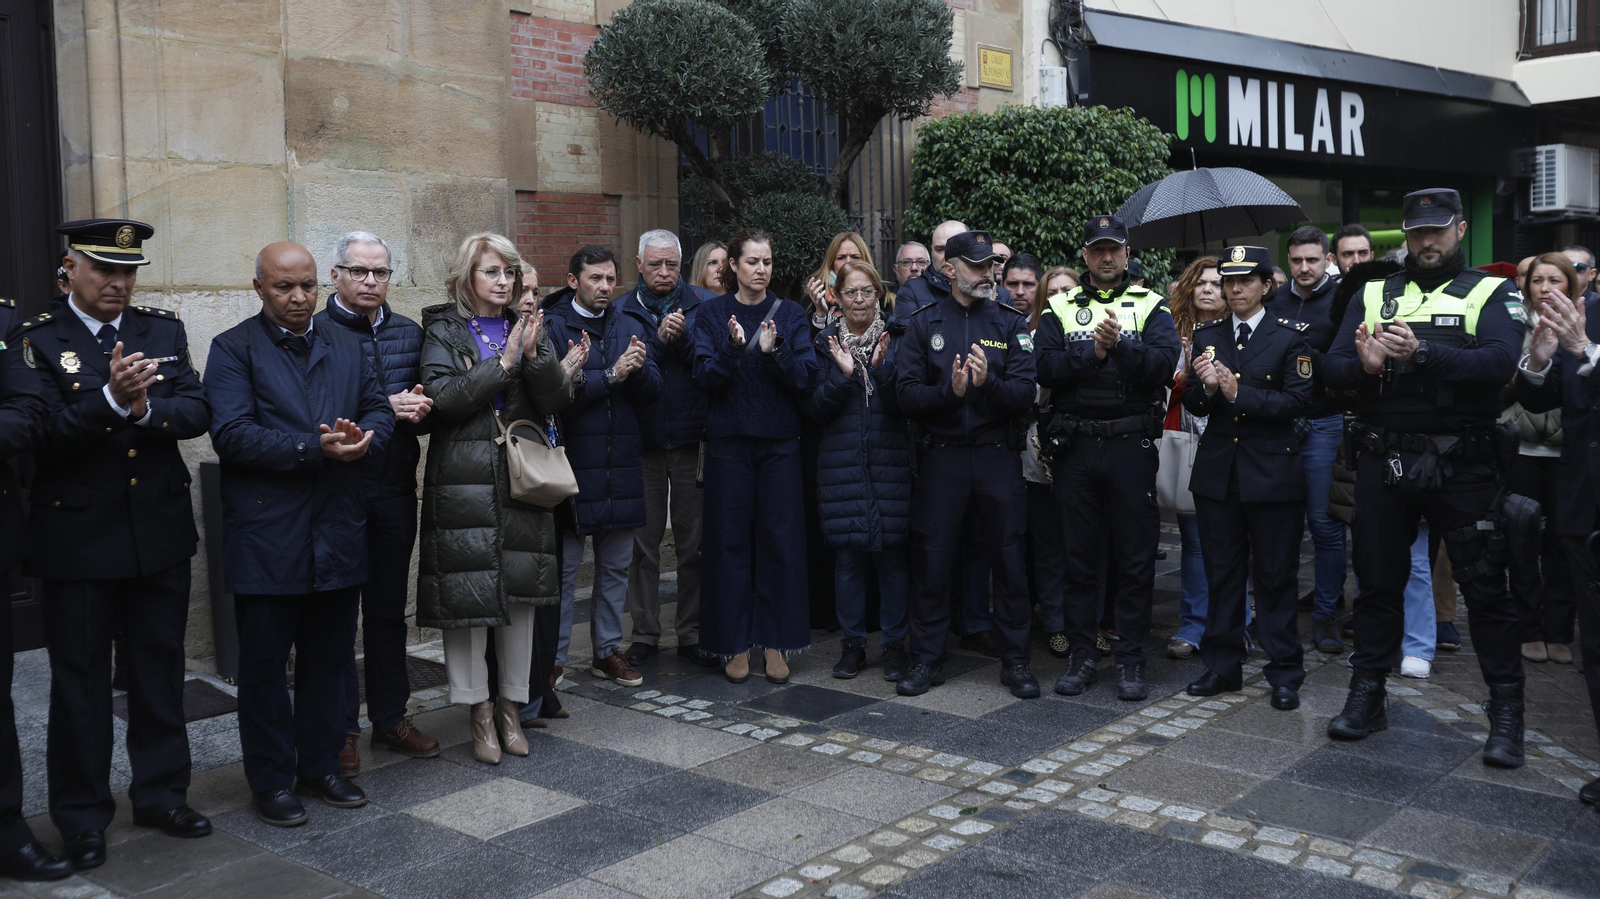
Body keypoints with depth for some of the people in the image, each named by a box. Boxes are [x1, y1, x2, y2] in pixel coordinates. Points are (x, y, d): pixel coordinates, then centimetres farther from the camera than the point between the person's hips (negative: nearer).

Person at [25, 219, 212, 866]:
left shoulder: (164, 331, 7)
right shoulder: (35, 341, -4)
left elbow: (195, 412, -3)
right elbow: (42, 436, -15)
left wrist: (145, 409, -22)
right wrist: (111, 399, -28)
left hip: (162, 533, 4)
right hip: (78, 540, -3)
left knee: (160, 670, 13)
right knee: (80, 679, 8)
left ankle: (161, 794, 28)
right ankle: (82, 817, 21)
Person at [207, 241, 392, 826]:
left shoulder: (346, 346, 13)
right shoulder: (234, 349, -4)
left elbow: (379, 408, 10)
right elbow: (231, 434, -15)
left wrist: (363, 436, -13)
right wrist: (313, 447, -23)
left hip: (338, 531, 5)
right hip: (266, 535, -5)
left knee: (329, 657, 14)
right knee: (264, 663, 6)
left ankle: (320, 766, 28)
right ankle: (271, 781, 19)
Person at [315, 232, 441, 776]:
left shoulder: (408, 333, 11)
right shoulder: (316, 332, -6)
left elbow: (426, 410, 13)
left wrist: (417, 410, -10)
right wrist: (381, 409, -21)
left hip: (395, 491, 5)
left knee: (389, 609, 14)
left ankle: (390, 717, 26)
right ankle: (341, 728, 16)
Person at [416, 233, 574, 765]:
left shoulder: (527, 328, 12)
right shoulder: (443, 331, 2)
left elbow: (560, 398, 1)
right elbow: (442, 396, -14)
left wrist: (534, 355, -15)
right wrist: (504, 362, -16)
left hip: (522, 476, 4)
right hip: (463, 478, -3)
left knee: (521, 592, 7)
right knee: (467, 593, -2)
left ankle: (512, 704, 21)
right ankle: (480, 710, 11)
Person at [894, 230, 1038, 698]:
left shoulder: (1011, 323, 5)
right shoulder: (924, 323, 5)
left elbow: (1025, 395, -6)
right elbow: (907, 395, -4)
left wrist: (987, 382, -24)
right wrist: (950, 390, -20)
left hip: (999, 455, 0)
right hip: (942, 455, 0)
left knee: (1009, 558, 5)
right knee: (932, 559, 4)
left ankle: (1015, 660, 18)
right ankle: (927, 659, 17)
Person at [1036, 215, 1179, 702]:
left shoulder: (1150, 306, 7)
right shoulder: (1060, 308, 10)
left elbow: (1164, 364, -10)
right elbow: (1045, 366, -6)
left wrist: (1120, 343, -22)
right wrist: (1094, 352, -16)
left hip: (1131, 446, -1)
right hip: (1075, 446, 1)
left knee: (1135, 557, 3)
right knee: (1079, 554, 8)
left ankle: (1131, 660, 13)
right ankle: (1081, 654, 19)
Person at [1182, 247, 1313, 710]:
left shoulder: (1291, 336, 0)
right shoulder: (1206, 336, 9)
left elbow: (1297, 401, -9)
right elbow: (1193, 404, 6)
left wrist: (1239, 392, -18)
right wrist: (1205, 386, -15)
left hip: (1272, 474, -3)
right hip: (1216, 471, 3)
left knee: (1275, 576, 2)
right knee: (1221, 572, 10)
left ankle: (1285, 674, 13)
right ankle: (1223, 666, 21)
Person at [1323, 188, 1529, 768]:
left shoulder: (1491, 293, 4)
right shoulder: (1373, 296, 13)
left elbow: (1500, 363, -14)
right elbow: (1333, 370, 4)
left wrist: (1421, 354, -26)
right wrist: (1364, 367, -19)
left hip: (1461, 464, -3)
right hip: (1383, 462, 3)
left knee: (1485, 585, 1)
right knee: (1378, 579, 10)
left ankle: (1506, 711, 11)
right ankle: (1367, 696, 20)